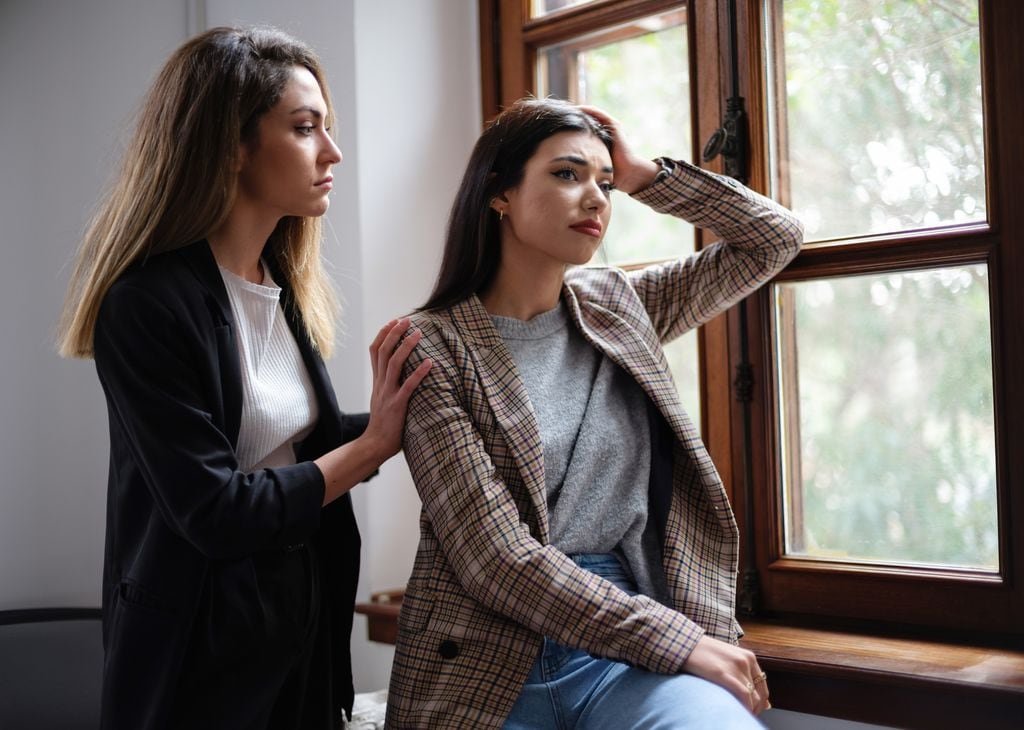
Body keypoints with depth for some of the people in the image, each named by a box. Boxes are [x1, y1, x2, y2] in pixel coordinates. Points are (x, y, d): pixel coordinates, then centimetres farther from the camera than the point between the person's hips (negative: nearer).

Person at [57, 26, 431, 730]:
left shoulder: (286, 290, 4)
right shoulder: (150, 306, -21)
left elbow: (293, 445, 6)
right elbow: (214, 510, -23)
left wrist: (392, 415, -10)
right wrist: (371, 444, -15)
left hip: (305, 628, 7)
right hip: (202, 656, -7)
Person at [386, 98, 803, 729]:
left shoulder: (619, 306, 12)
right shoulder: (434, 346, -4)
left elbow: (775, 240, 19)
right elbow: (494, 555, -11)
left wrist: (647, 176, 9)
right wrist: (679, 641, -14)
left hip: (630, 652, 3)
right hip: (487, 670, -2)